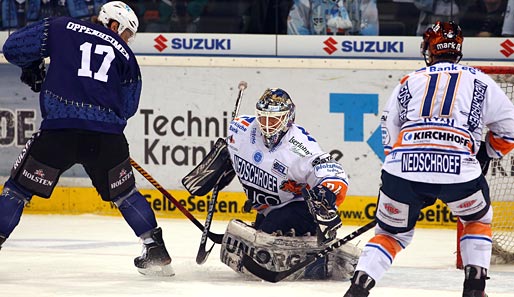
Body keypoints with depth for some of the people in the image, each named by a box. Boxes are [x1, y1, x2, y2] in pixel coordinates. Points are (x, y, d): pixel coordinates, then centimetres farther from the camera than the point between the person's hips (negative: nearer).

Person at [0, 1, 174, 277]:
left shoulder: (62, 28, 13)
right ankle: (156, 250, 20)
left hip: (59, 129, -2)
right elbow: (127, 107, 18)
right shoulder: (125, 55, 17)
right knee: (124, 193, 22)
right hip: (107, 137, 2)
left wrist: (32, 68, 30)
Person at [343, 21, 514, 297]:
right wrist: (485, 155, 37)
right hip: (459, 168, -1)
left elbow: (389, 138, 27)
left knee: (391, 231, 20)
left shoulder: (408, 82, 25)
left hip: (403, 167, 1)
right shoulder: (480, 81, 20)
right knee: (477, 218, 27)